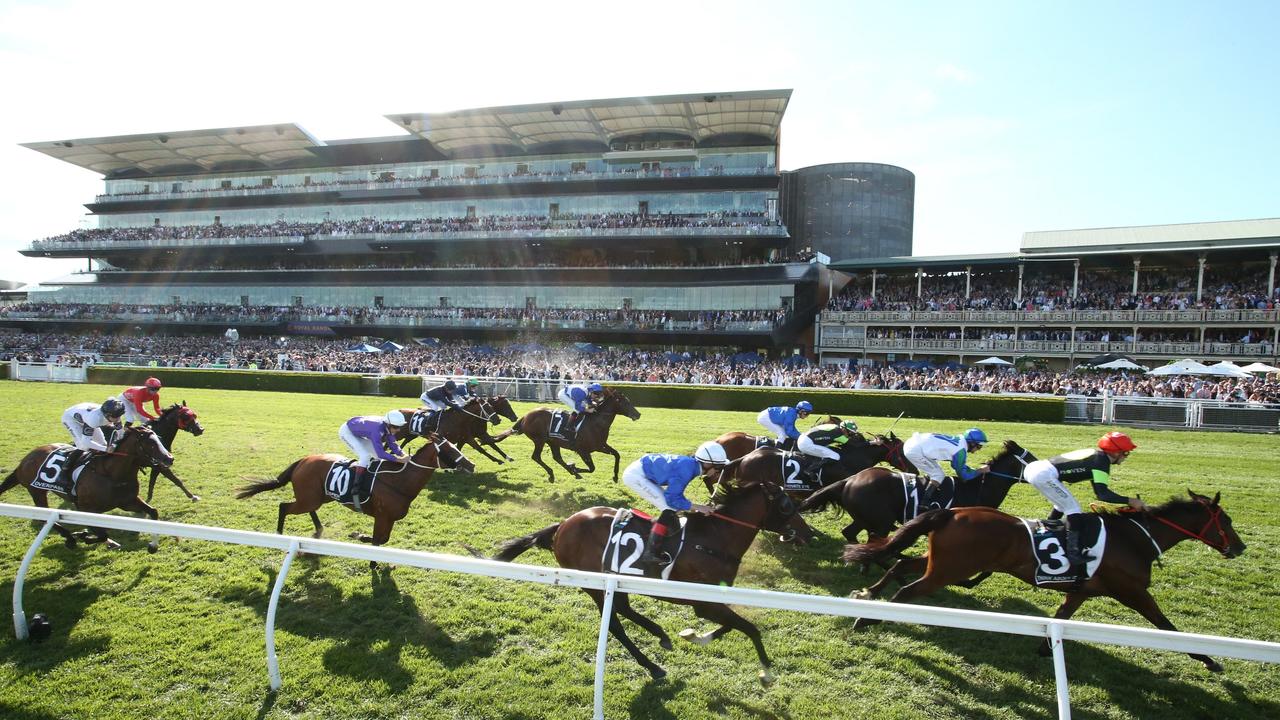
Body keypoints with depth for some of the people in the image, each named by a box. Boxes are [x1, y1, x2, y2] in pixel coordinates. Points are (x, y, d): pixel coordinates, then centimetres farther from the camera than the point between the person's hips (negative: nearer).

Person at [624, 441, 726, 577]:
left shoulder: (689, 464, 1)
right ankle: (650, 554, -17)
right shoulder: (686, 469, -25)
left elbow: (675, 494, 11)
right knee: (670, 509, -14)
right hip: (635, 475, -10)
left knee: (673, 507, 13)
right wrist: (698, 507, -18)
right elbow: (672, 499, -22)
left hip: (645, 474, 10)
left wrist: (694, 508, 6)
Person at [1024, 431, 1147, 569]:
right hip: (1043, 474, -10)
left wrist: (1123, 502, 29)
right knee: (1073, 508, -3)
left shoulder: (1096, 455, 21)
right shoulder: (1102, 460, -5)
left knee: (1062, 504, 27)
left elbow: (1099, 491, 31)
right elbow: (1102, 494, -13)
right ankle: (1073, 554, -6)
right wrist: (1129, 501, -8)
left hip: (1035, 467, 10)